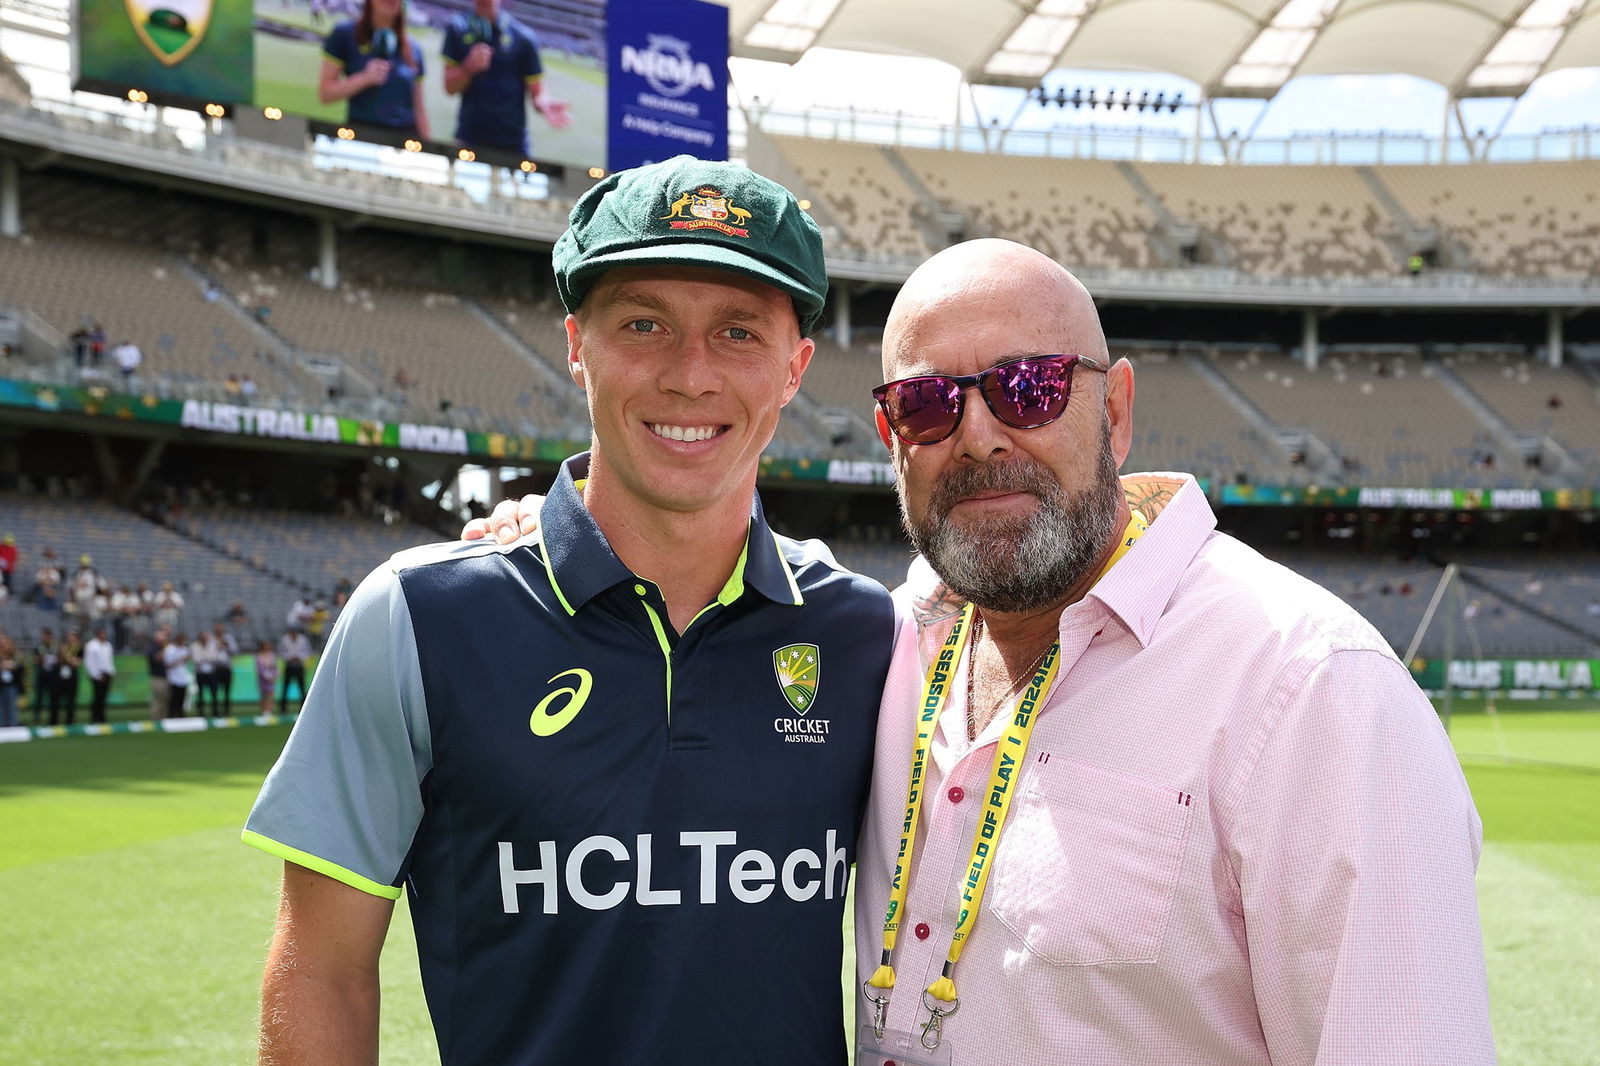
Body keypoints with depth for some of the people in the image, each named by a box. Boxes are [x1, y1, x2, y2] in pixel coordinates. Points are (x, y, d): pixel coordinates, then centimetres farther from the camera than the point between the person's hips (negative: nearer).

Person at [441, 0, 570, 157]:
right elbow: (450, 88, 3)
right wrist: (469, 68, -17)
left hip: (512, 144, -1)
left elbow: (537, 91, 1)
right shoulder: (457, 30, 3)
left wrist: (545, 104, -22)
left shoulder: (523, 38, -2)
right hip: (468, 141, 1)